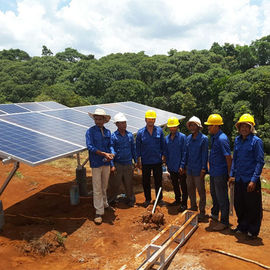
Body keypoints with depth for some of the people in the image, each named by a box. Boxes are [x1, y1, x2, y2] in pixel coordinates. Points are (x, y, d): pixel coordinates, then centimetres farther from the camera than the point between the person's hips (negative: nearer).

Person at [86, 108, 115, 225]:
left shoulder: (107, 132, 8)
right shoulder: (90, 131, -8)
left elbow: (110, 145, 9)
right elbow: (90, 147, -16)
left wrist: (111, 154, -13)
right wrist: (104, 154, -22)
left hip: (106, 163, 5)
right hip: (96, 163, -5)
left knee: (104, 187, 20)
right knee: (97, 189, -1)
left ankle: (104, 204, 38)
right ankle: (99, 212, 5)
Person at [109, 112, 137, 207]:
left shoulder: (130, 135, 5)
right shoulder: (113, 136, -7)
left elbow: (133, 149, 13)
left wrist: (135, 161, 12)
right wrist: (112, 165, -8)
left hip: (128, 164, 3)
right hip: (117, 164, -3)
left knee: (129, 183, 11)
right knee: (115, 183, 6)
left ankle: (130, 199, 28)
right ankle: (112, 199, 25)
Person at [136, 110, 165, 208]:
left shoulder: (159, 131, 1)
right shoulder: (140, 132, -1)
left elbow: (162, 145, 6)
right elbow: (138, 147, 2)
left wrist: (163, 156, 3)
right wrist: (138, 160, -1)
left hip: (157, 161, 0)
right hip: (145, 162, 0)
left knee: (158, 181, 10)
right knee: (146, 182, 10)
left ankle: (159, 199, 25)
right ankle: (147, 199, 25)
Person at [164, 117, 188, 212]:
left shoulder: (182, 137, -10)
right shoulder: (167, 138, 5)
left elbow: (184, 152, -12)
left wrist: (182, 166, -15)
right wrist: (167, 164, 10)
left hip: (180, 167, -5)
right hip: (172, 167, 6)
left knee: (183, 186, 2)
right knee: (175, 185, 18)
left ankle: (184, 204, 11)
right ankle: (177, 200, 34)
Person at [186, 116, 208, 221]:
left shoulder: (204, 138, -9)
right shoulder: (188, 138, 9)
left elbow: (205, 154, -11)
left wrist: (203, 169, -13)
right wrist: (185, 165, 13)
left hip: (198, 170, -6)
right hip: (189, 169, 6)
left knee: (201, 191, 3)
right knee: (190, 189, 16)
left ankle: (202, 212, 14)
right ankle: (193, 208, 33)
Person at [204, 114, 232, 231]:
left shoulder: (222, 139, -21)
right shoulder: (213, 137, 8)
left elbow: (228, 157, -20)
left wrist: (229, 174, -16)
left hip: (220, 173, -10)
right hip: (213, 172, 10)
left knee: (222, 198, 1)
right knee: (213, 194, 24)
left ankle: (224, 222, 14)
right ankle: (214, 214, 44)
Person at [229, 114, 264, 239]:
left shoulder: (256, 141, -10)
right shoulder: (237, 140, 8)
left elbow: (260, 162, -12)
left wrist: (254, 180, -16)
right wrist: (232, 174, 11)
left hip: (250, 180, -6)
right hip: (239, 179, 6)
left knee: (253, 207, 6)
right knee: (239, 205, 15)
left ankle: (253, 231, 23)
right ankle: (242, 226, 33)